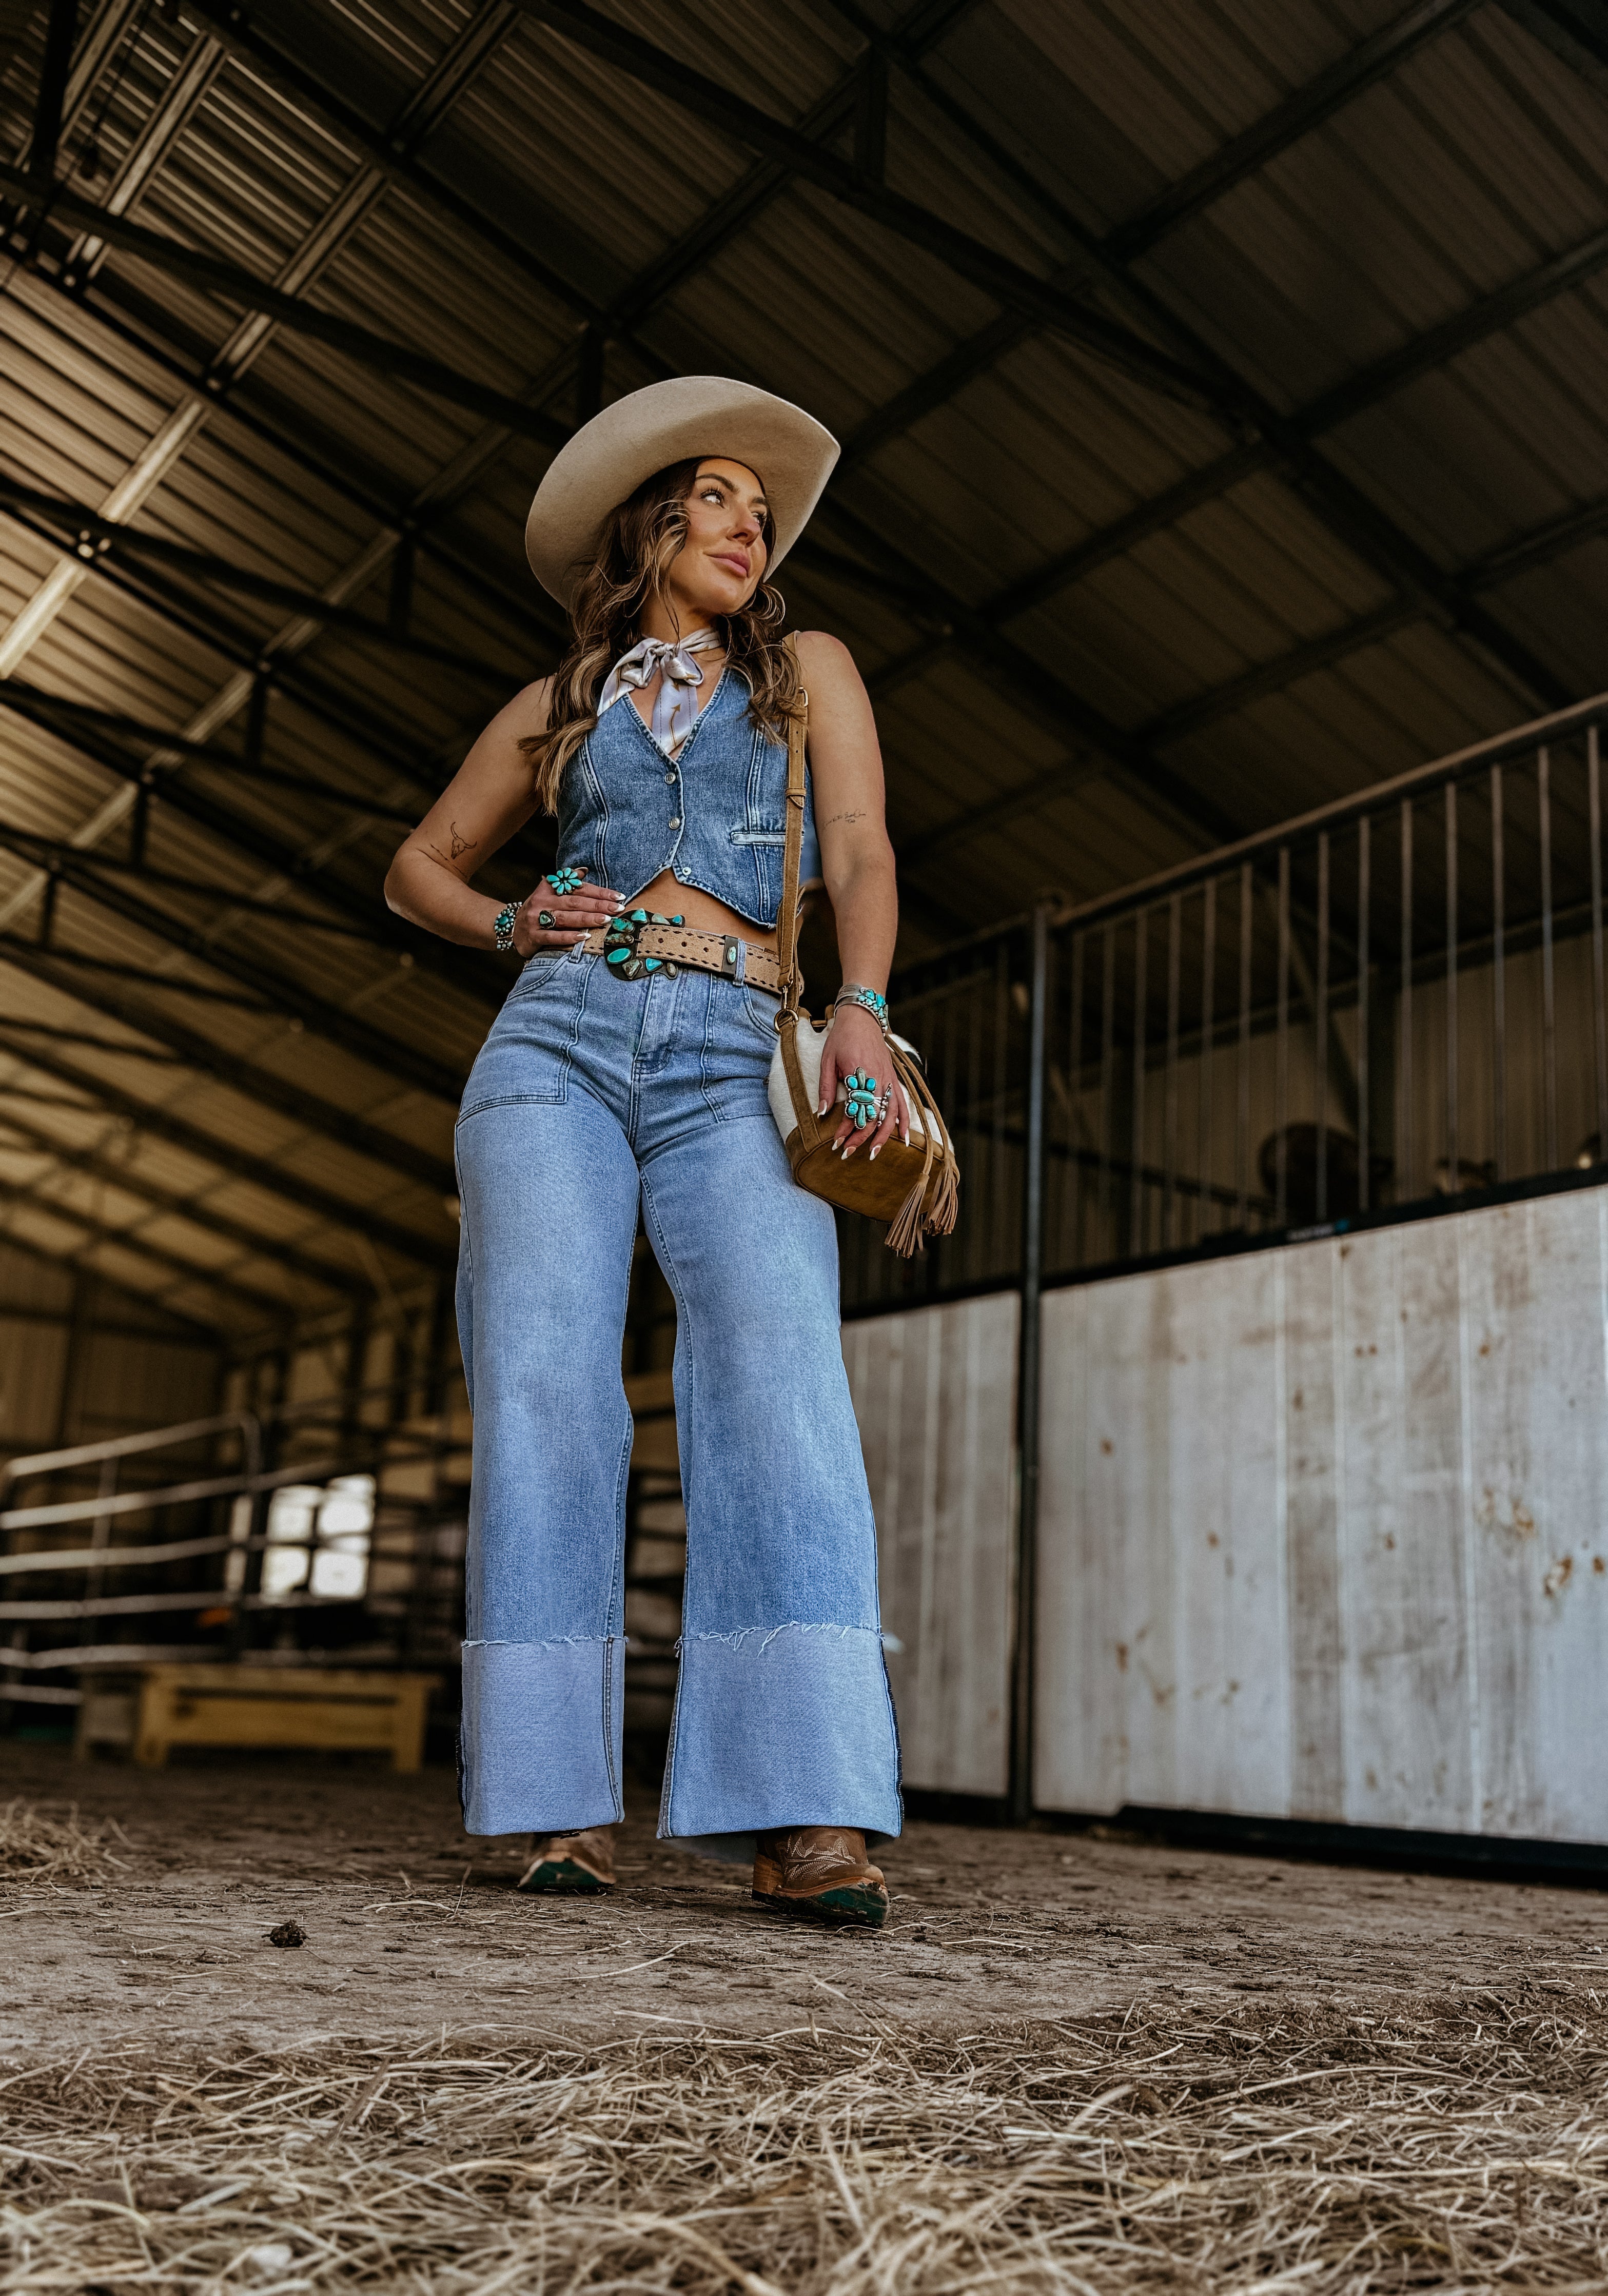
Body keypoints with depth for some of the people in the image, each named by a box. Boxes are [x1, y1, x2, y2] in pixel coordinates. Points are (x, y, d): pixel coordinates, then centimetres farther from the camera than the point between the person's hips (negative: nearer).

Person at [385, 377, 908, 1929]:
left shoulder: (809, 671, 19)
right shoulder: (559, 705, 21)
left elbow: (860, 855, 4)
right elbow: (418, 867, 27)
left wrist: (861, 1009, -16)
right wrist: (512, 926, 5)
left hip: (735, 1062, -1)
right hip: (558, 1045, 2)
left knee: (776, 1376, -21)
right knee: (543, 1384, -11)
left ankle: (807, 1818, -26)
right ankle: (564, 1801, -6)